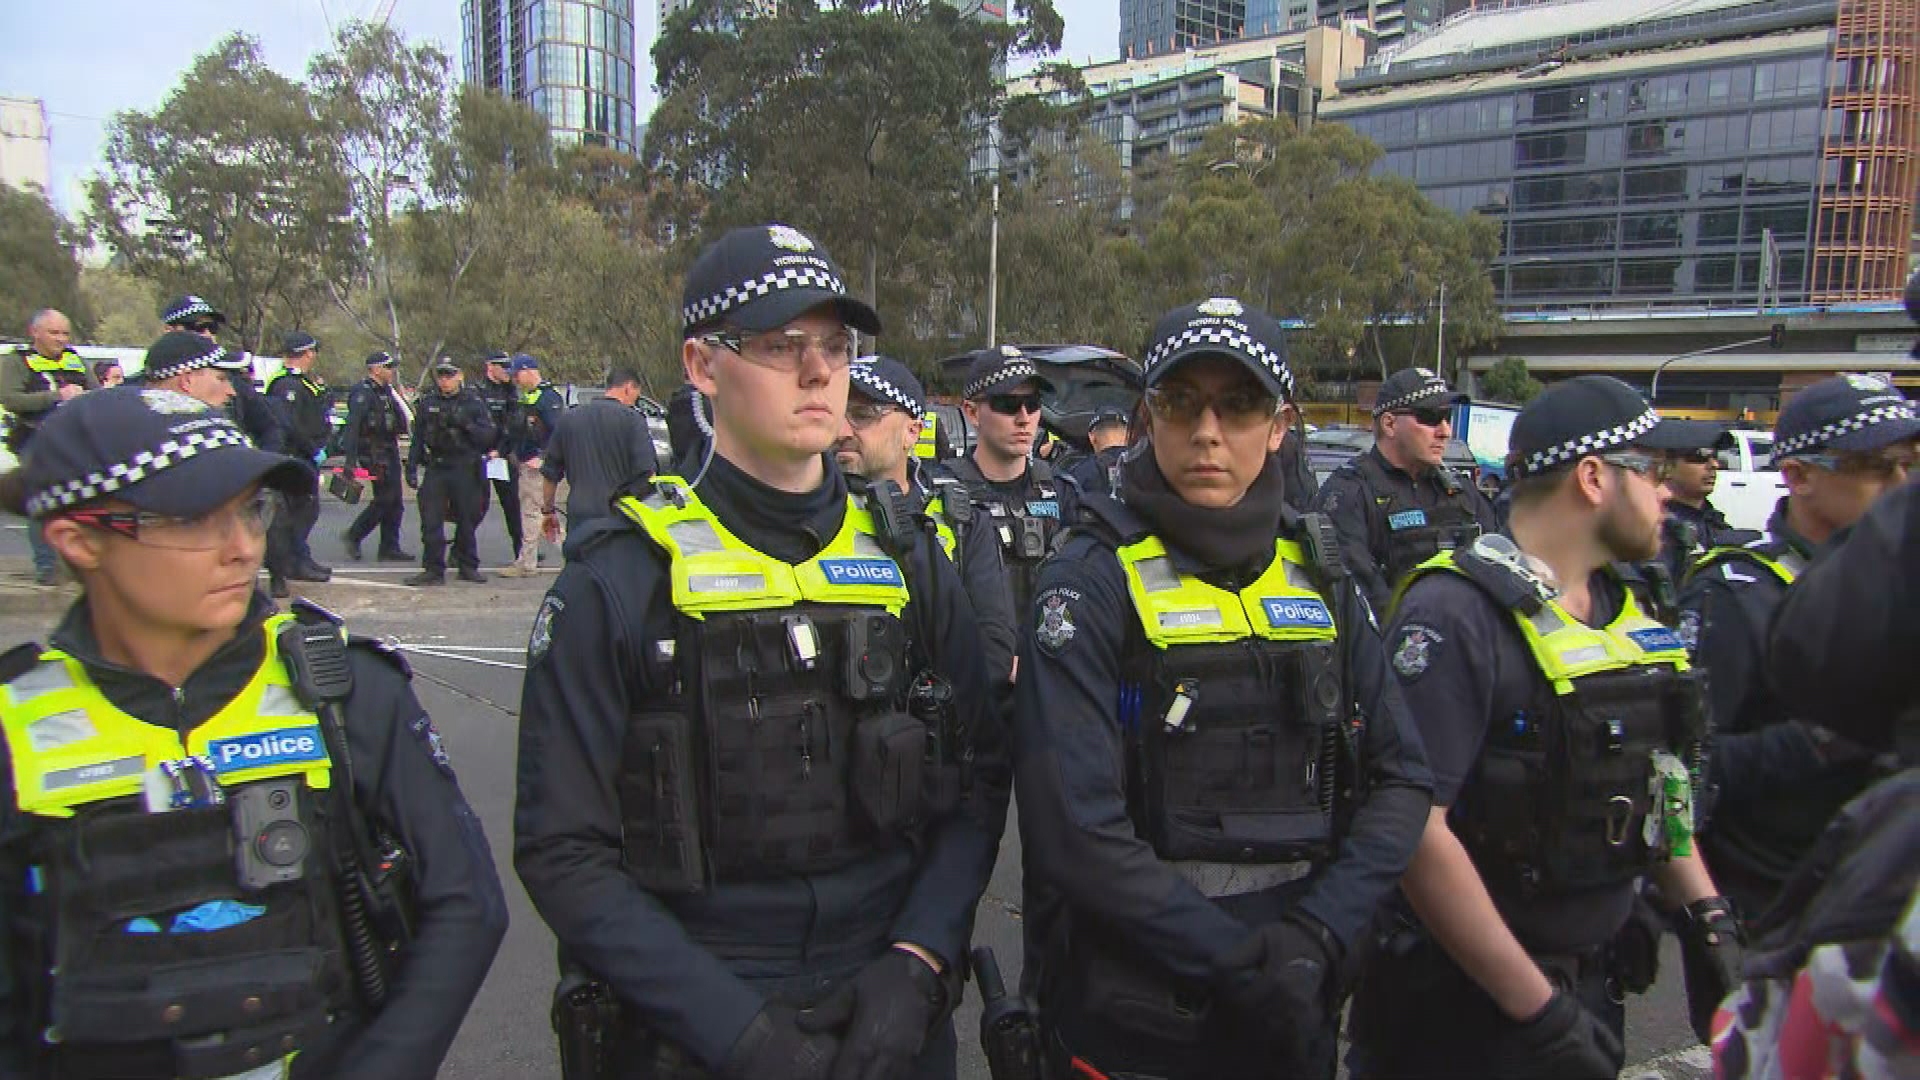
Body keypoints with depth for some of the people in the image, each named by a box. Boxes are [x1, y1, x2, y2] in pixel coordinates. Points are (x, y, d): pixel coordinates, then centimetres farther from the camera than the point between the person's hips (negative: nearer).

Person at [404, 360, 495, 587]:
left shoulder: (473, 403, 1)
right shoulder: (427, 404, 9)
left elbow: (488, 436, -5)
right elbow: (417, 439, 12)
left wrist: (466, 424, -19)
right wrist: (411, 467, 7)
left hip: (465, 471, -2)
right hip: (436, 468, 2)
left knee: (467, 521, 6)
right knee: (431, 521, -4)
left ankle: (468, 567, 19)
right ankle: (433, 570, 2)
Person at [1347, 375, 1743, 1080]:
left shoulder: (1625, 613, 7)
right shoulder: (1456, 612, -20)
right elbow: (1414, 824, -26)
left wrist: (1709, 922, 8)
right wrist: (1536, 1005, -22)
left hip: (1591, 987, 8)